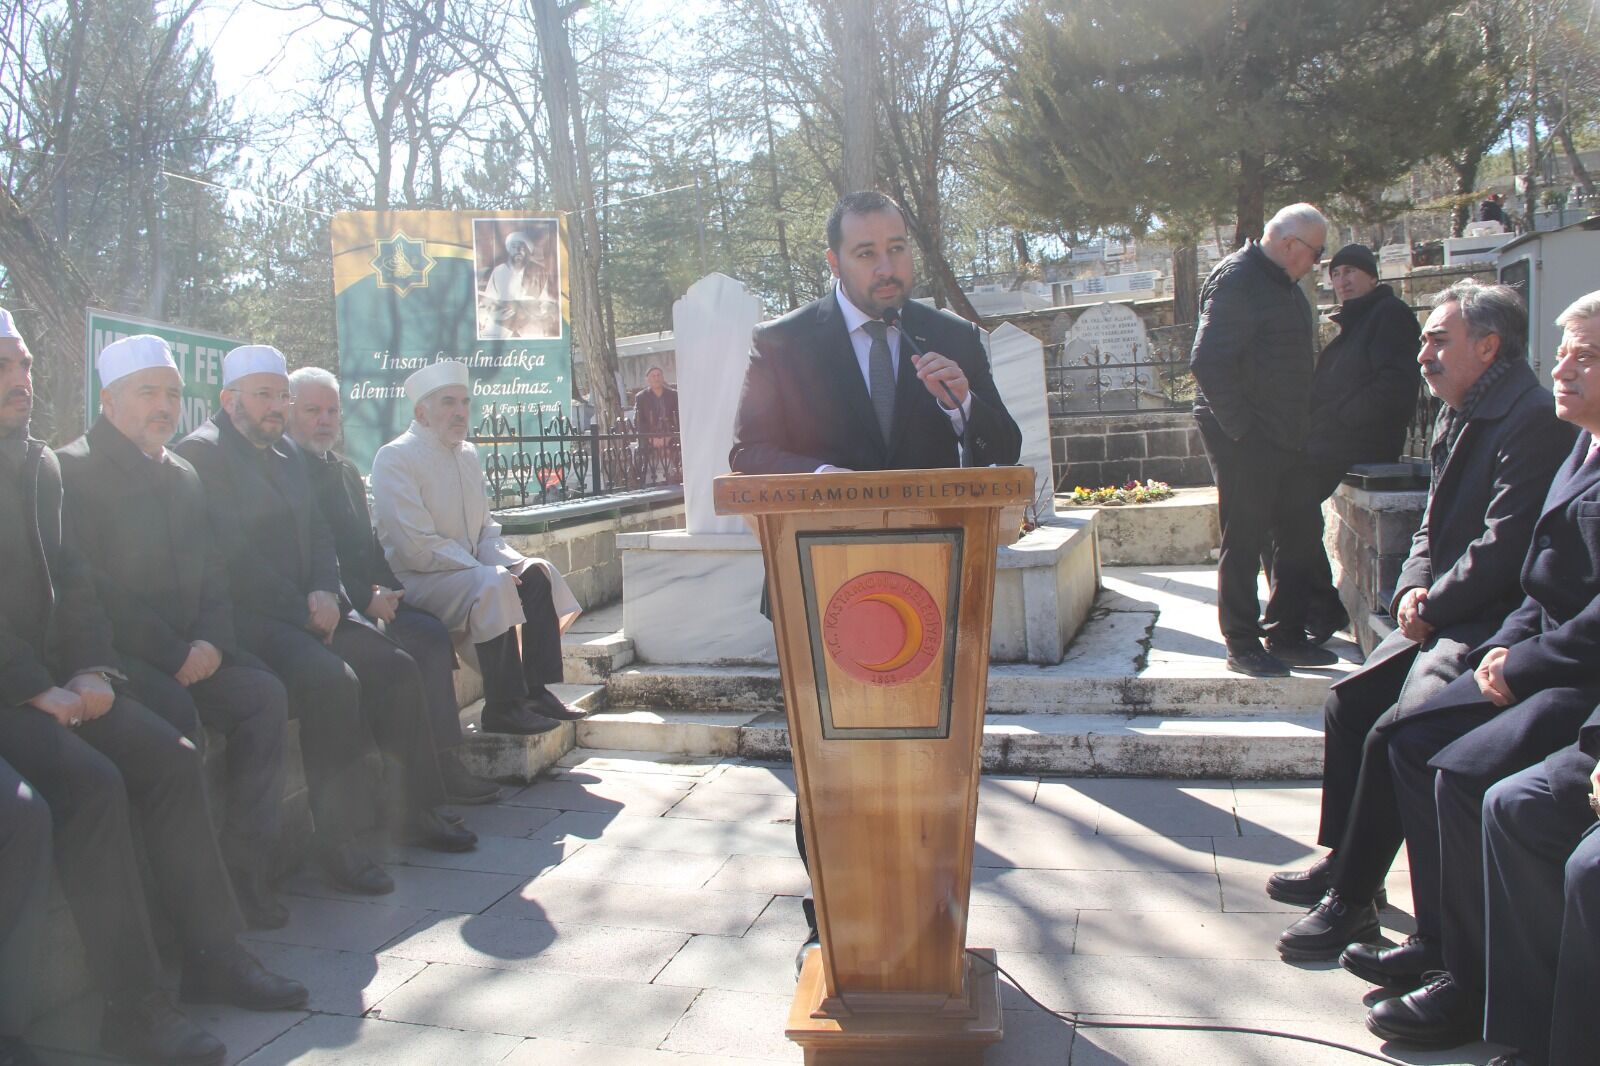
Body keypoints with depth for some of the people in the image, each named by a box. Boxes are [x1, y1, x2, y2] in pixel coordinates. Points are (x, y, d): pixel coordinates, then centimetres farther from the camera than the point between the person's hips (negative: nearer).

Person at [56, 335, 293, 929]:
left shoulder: (183, 477, 17)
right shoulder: (74, 470, -6)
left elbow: (211, 574, 15)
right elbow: (92, 587, -14)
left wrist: (209, 642, -6)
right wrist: (175, 655, -17)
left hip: (185, 652, 7)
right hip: (111, 652, -6)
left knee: (264, 694, -15)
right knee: (175, 710, -31)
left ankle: (246, 868, -12)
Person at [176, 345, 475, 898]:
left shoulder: (287, 453, 19)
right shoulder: (201, 452, -7)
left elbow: (318, 534, 17)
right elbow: (234, 553, -15)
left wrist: (325, 594, -3)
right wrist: (304, 614, -14)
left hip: (304, 610, 8)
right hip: (244, 619, -8)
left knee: (395, 665, -7)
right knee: (332, 678, -29)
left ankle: (416, 810, 4)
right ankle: (339, 837, -20)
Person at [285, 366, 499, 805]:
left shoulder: (346, 471, 20)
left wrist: (385, 590, 2)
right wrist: (365, 599, -16)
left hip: (366, 597, 8)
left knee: (433, 633, -11)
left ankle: (443, 762, -9)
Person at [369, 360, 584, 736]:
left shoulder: (467, 454, 12)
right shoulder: (395, 458, -14)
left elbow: (486, 527, 16)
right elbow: (417, 545, -22)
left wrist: (512, 561, -5)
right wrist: (485, 570, -22)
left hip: (469, 568, 9)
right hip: (414, 579, -9)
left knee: (536, 573, -5)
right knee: (493, 586, -31)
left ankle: (536, 691, -5)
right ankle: (502, 708, -25)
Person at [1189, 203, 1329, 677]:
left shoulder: (1284, 284, 16)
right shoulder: (1236, 279, -14)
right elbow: (1207, 362, -23)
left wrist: (1301, 427, 13)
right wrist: (1240, 426, -20)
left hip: (1283, 438, 10)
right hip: (1244, 441, -10)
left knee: (1295, 539, 13)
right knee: (1244, 541, -2)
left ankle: (1285, 636, 24)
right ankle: (1242, 644, 8)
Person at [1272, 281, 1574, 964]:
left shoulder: (1534, 422, -17)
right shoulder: (1459, 417, 14)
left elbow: (1503, 548, -23)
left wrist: (1432, 606, -13)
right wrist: (1415, 586, 0)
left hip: (1493, 628, -10)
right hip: (1445, 618, 10)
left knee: (1390, 734, -21)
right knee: (1347, 703, 5)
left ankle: (1351, 902, -8)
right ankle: (1343, 860, 17)